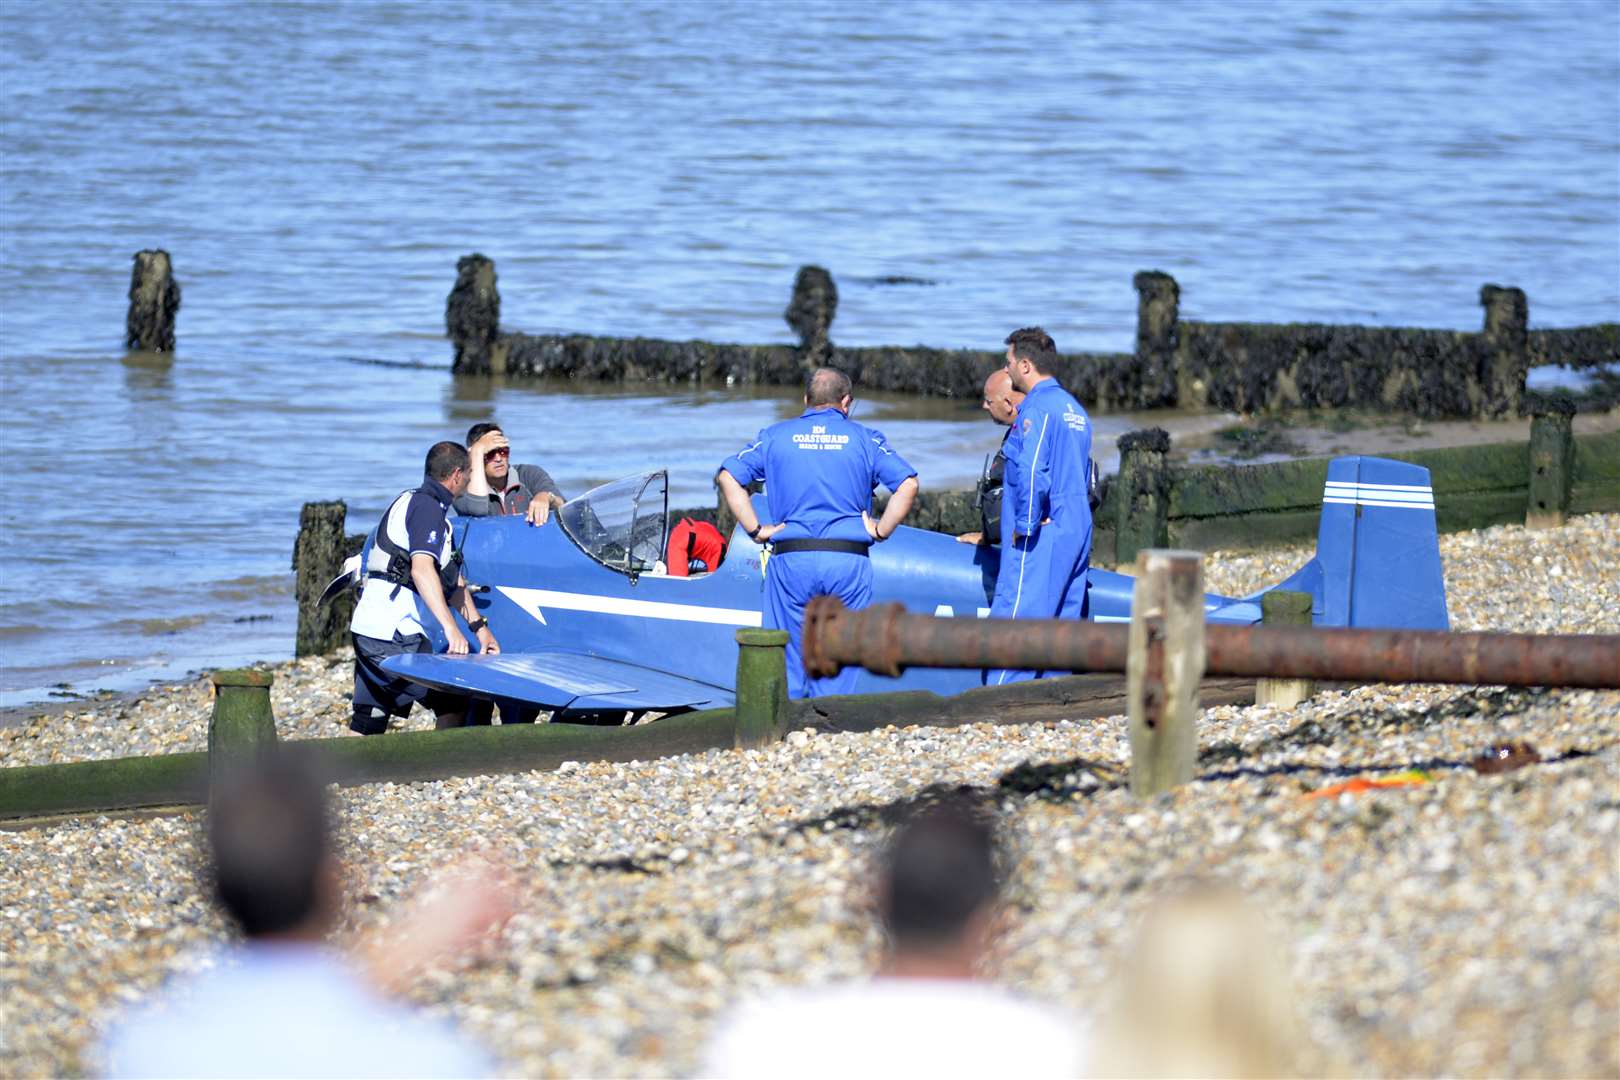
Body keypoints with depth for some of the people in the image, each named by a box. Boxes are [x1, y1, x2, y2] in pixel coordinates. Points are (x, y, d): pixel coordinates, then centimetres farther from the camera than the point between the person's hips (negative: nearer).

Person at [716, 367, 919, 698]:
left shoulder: (776, 436, 10)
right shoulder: (865, 439, 8)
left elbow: (728, 476, 2)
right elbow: (907, 484, -2)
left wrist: (756, 530, 3)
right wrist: (880, 531, 3)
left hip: (791, 559, 0)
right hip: (849, 561, 0)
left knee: (786, 662, 5)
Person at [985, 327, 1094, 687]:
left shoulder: (1035, 410, -13)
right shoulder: (1075, 409, 17)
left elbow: (1031, 474, -23)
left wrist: (1024, 526, -14)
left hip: (1041, 536, -9)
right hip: (1077, 534, 9)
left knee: (1012, 617, -8)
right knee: (1063, 624, 10)